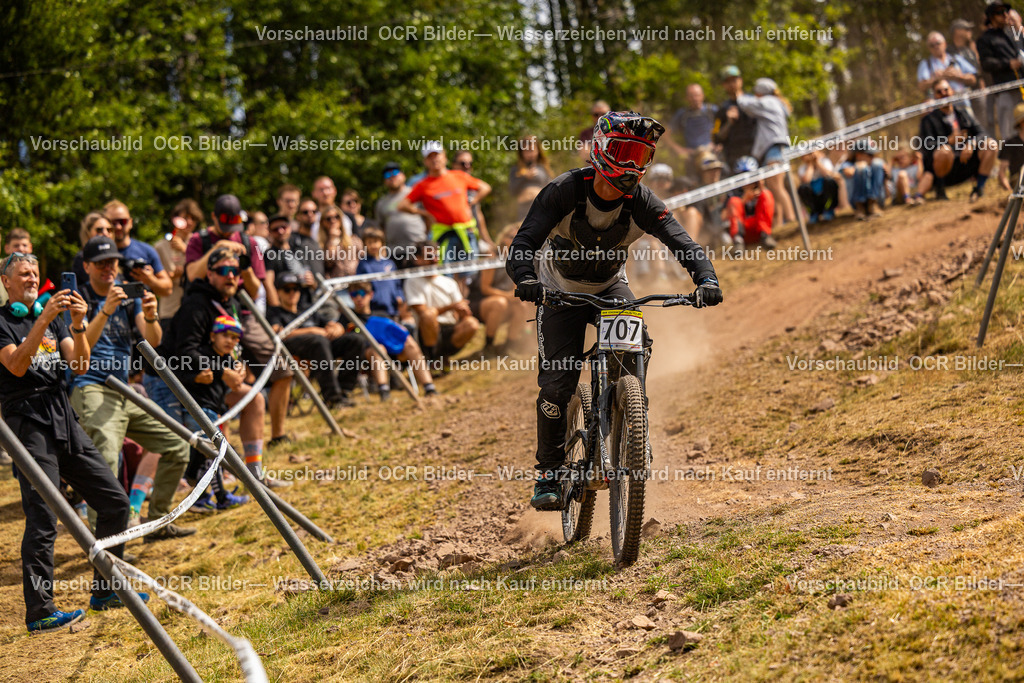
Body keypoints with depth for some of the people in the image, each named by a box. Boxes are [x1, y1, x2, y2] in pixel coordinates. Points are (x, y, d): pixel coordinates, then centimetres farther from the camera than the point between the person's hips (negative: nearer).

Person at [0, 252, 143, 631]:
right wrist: (44, 320, -25)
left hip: (65, 421, 7)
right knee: (43, 518, -13)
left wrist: (78, 326, -11)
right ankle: (39, 611, -10)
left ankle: (104, 590, 17)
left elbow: (79, 365, 7)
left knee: (115, 501, 6)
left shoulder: (54, 316, 19)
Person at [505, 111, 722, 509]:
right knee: (557, 383, -13)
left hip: (609, 288, 2)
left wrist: (705, 278, -48)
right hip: (560, 292, -2)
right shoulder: (564, 191, -26)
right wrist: (525, 278, -54)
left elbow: (680, 241, -28)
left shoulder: (640, 201, -20)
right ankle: (548, 471, 4)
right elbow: (524, 241, -32)